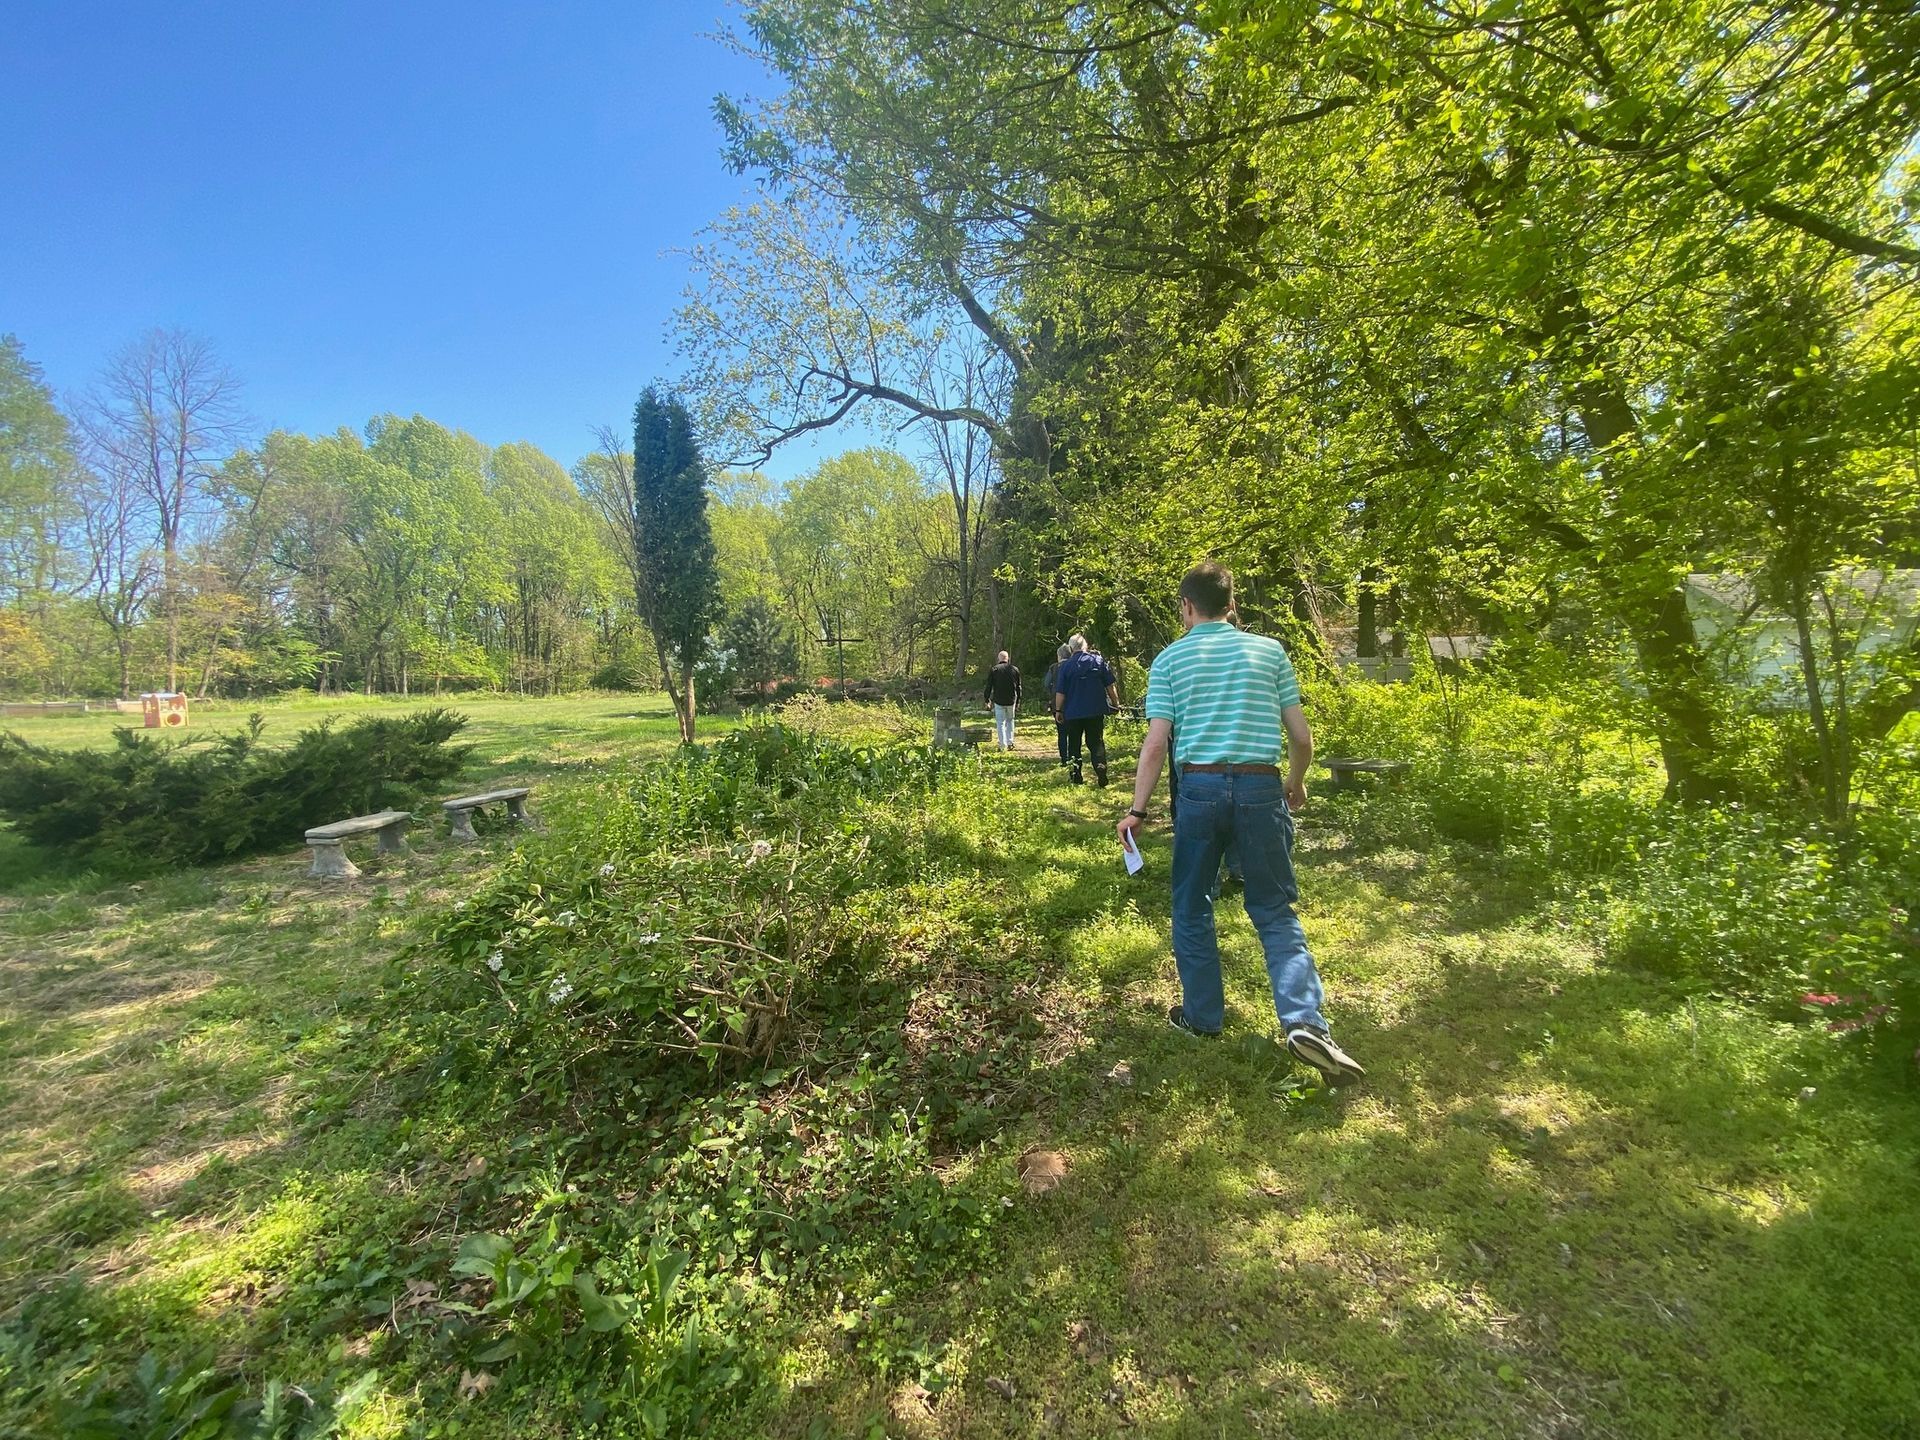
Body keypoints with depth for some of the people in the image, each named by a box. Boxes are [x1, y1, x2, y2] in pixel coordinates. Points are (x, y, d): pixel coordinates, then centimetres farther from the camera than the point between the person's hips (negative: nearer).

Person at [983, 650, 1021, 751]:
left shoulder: (994, 670, -3)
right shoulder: (1015, 669, 5)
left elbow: (989, 686, -2)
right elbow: (1018, 687, 9)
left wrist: (987, 700, 8)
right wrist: (1018, 702, 16)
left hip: (998, 701, -2)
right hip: (1011, 701, 2)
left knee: (1000, 723, 2)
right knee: (1010, 720, 18)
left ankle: (1002, 745, -2)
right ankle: (1010, 743, 14)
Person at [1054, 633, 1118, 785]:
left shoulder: (1065, 665, -5)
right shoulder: (1098, 661, 0)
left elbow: (1060, 691, -4)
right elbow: (1111, 685, 3)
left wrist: (1058, 710, 5)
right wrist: (1116, 703, 14)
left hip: (1073, 712, -1)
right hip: (1096, 711, 1)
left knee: (1074, 745, 11)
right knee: (1096, 743, 4)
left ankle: (1076, 776, 14)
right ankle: (1101, 772, -15)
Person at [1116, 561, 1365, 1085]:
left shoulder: (1171, 658, 4)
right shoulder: (1269, 650, 8)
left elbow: (1155, 744, -4)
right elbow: (1302, 737, 7)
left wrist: (1136, 809, 0)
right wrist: (1296, 783, 24)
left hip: (1200, 788, -1)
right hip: (1261, 789, 1)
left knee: (1192, 907, 15)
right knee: (1276, 910, 11)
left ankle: (1202, 1014, 25)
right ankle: (1304, 1020, -4)